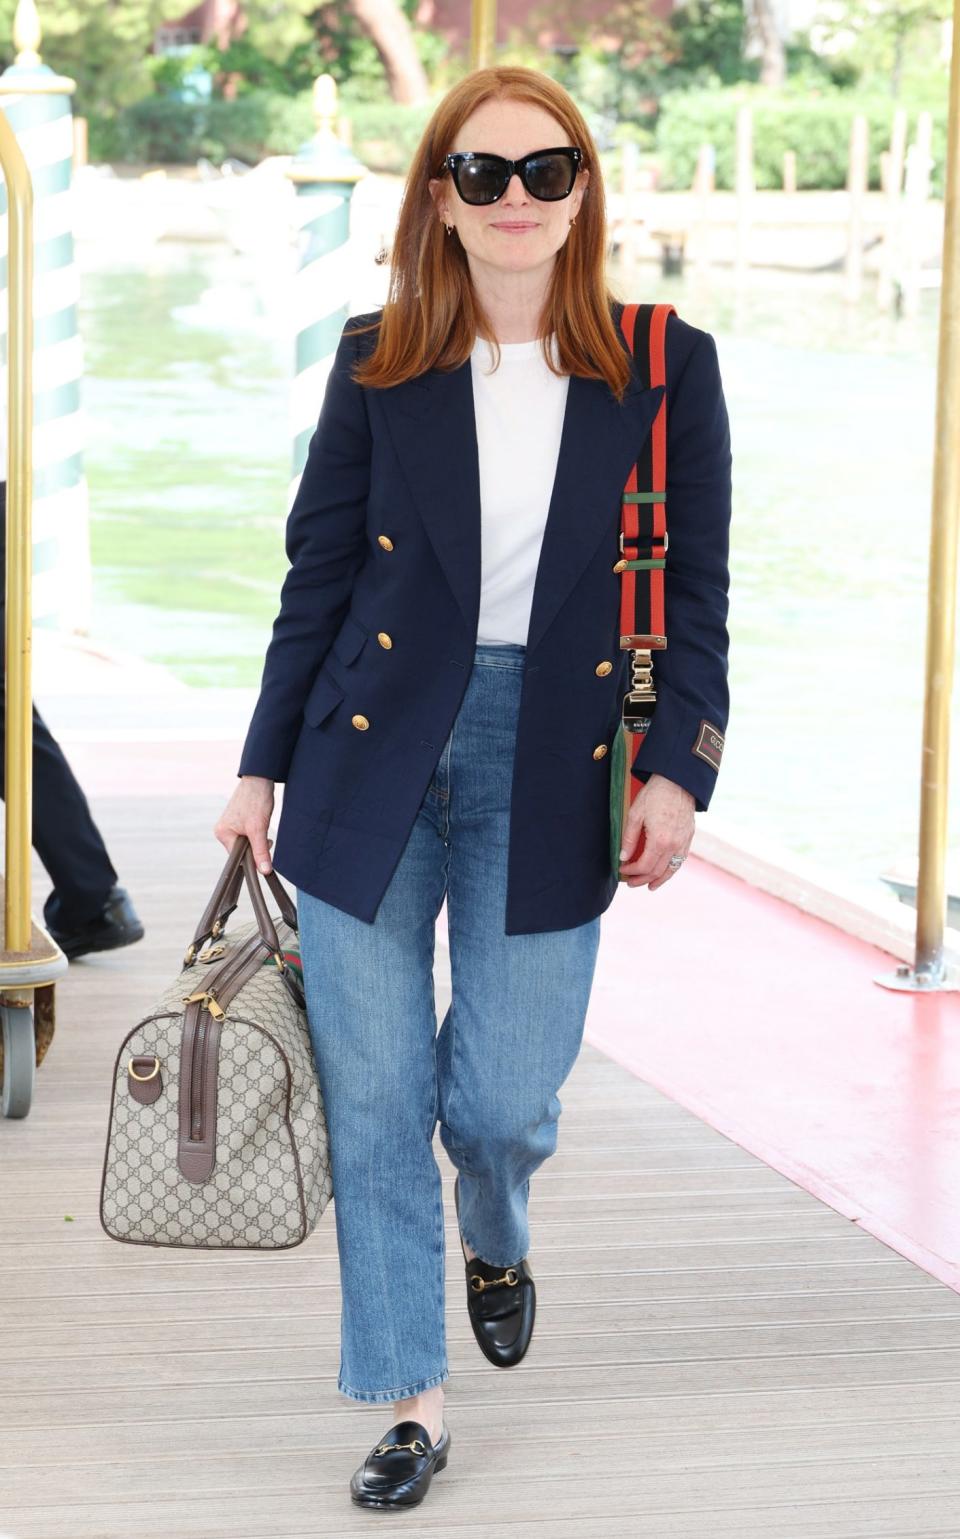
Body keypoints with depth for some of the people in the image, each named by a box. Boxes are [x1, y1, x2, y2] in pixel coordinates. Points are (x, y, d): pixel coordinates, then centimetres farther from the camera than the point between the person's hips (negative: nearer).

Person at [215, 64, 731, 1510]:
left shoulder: (666, 369, 0)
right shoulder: (378, 363, 2)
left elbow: (698, 595, 3)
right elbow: (318, 579, 7)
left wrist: (679, 771, -7)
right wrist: (261, 769, 6)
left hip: (549, 774, -1)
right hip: (373, 760, 1)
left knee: (504, 1101, -1)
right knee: (373, 1098, 0)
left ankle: (496, 1234, 37)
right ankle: (411, 1402, 15)